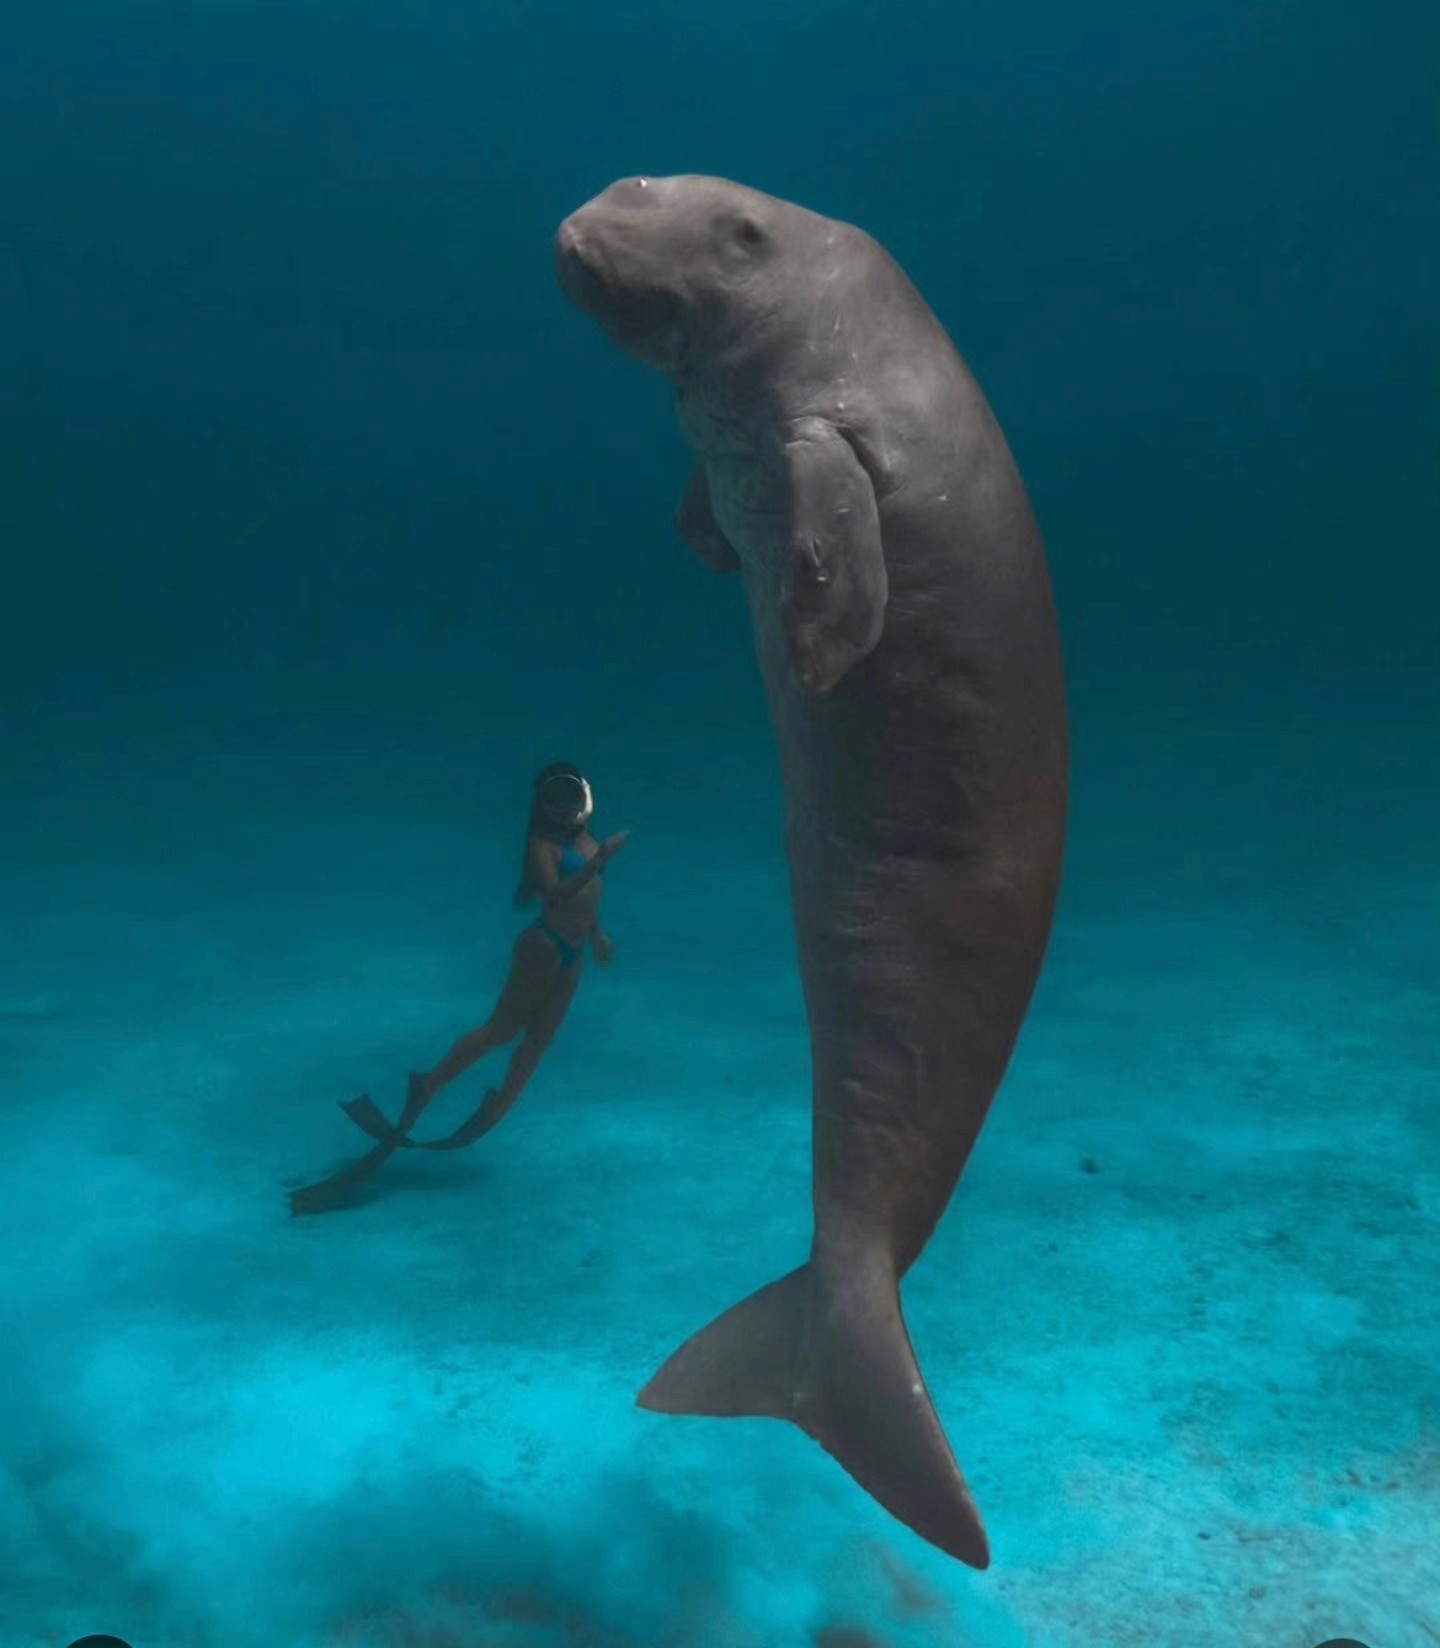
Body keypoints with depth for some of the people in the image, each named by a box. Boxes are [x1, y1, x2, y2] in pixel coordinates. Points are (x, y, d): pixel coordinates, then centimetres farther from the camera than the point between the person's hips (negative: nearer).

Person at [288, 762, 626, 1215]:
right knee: (501, 1029, -5)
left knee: (538, 1040, 9)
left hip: (572, 953, 8)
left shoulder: (585, 836, 11)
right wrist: (599, 861, -35)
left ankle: (491, 1115, 15)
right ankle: (426, 1089, 4)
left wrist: (598, 933, 25)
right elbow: (556, 893, -29)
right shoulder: (544, 844, -15)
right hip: (544, 945, -8)